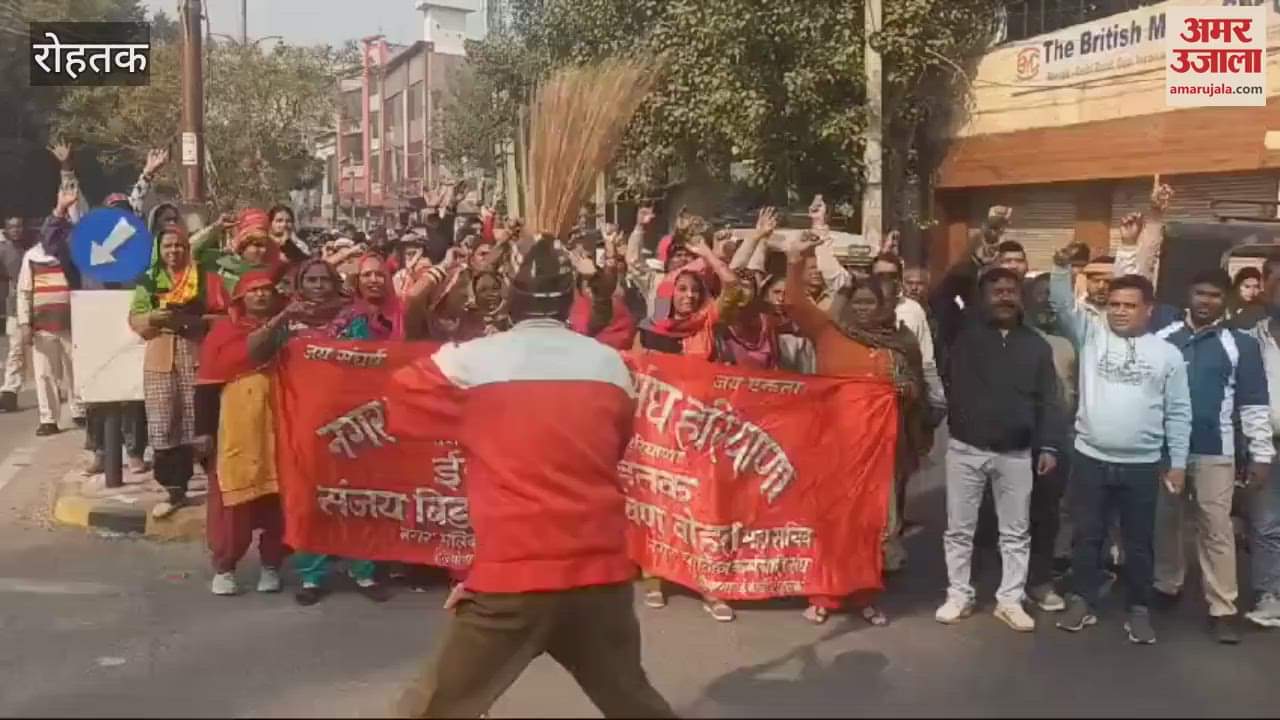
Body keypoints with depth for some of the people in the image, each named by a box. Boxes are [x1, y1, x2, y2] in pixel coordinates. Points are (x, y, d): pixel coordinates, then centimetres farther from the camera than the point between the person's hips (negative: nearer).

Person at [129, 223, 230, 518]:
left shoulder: (206, 278, 6)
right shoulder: (148, 280, 13)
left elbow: (225, 316, 1)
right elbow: (135, 319, 8)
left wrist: (196, 321, -15)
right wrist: (156, 317, -12)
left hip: (197, 357, -2)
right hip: (160, 360, 2)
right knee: (163, 426, 0)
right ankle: (175, 491, 8)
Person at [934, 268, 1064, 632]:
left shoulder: (1036, 345, 6)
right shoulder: (965, 334, 2)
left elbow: (1048, 400, 4)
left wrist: (1049, 445, -4)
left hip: (1016, 453, 1)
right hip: (965, 449, -1)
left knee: (1016, 532, 9)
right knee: (959, 529, 6)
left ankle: (1009, 600, 20)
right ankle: (959, 596, 19)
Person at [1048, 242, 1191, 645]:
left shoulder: (1167, 354, 2)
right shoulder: (1092, 335, 3)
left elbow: (1178, 412, 4)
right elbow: (1063, 306, -10)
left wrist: (1178, 463, 1)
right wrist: (1062, 266, -26)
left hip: (1142, 465, 0)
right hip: (1090, 459, 1)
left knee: (1139, 542, 9)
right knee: (1087, 536, 10)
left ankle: (1139, 610, 23)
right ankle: (1083, 603, 23)